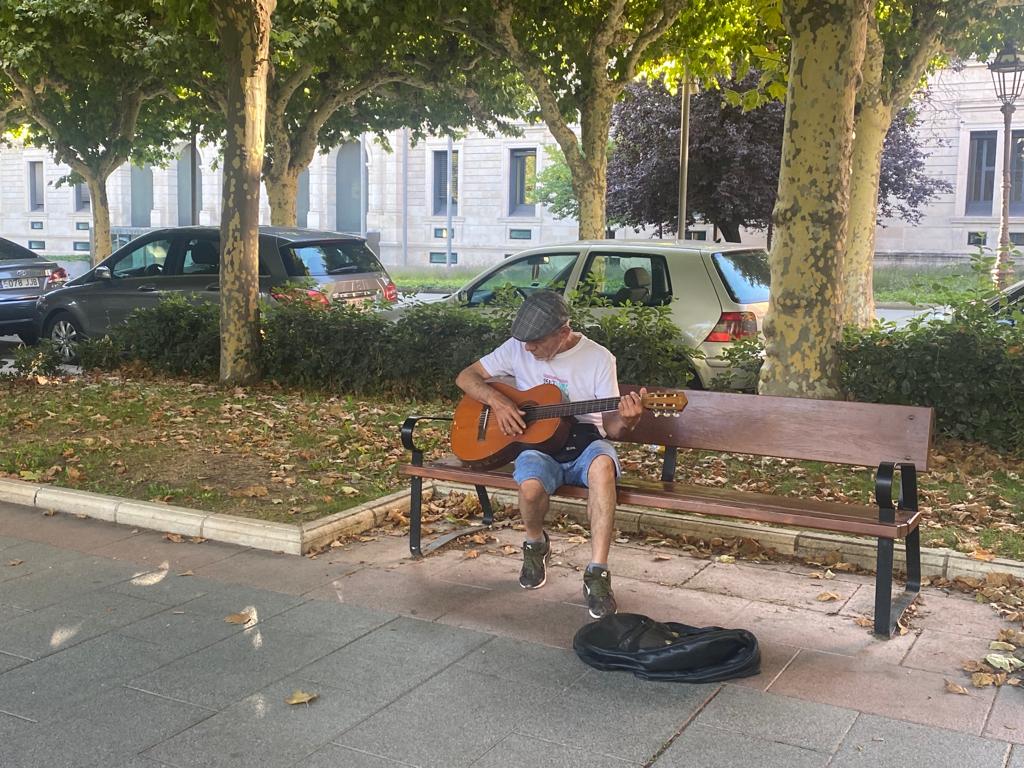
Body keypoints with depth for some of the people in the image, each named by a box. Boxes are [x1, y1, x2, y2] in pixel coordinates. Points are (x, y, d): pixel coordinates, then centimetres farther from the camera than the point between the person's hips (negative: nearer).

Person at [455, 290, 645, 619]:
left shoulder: (598, 358, -4)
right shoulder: (518, 348, 1)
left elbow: (611, 427, -5)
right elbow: (466, 377, 7)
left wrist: (626, 421, -29)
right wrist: (497, 400, -12)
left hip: (584, 441, -1)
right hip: (538, 444, 1)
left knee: (602, 464, -38)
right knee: (531, 486, -35)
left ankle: (597, 574, -34)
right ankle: (535, 545, 2)